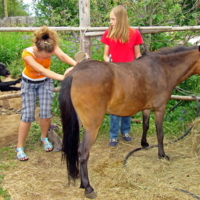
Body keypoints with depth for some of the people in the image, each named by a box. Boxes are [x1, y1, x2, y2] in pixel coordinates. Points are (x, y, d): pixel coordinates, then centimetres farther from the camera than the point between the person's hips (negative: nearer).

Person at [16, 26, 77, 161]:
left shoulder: (51, 46, -26)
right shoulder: (27, 54, -34)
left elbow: (62, 56, -43)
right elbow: (42, 70, -45)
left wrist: (76, 65, -63)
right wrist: (62, 77, -59)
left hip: (45, 81, 3)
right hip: (29, 83, -2)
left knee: (45, 113, -5)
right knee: (27, 115, -7)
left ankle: (44, 138, 23)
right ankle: (20, 147, 7)